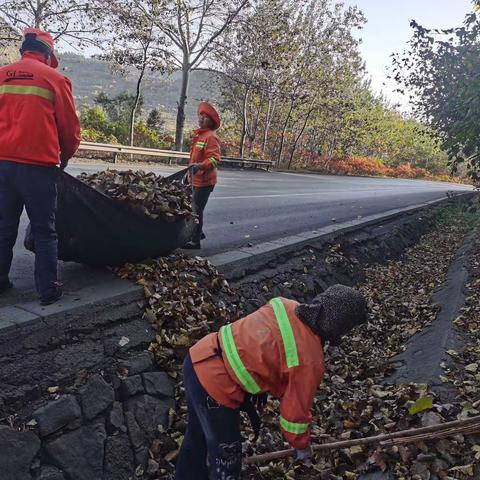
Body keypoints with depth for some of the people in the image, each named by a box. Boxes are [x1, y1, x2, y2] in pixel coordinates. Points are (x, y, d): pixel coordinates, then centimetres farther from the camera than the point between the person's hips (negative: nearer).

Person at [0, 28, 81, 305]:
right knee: (44, 231, 3)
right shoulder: (55, 79, -1)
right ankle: (48, 290, 5)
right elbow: (70, 126, 1)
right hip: (39, 166, -4)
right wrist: (64, 157, 18)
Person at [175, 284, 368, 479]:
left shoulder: (285, 305, 0)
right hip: (214, 385, -8)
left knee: (198, 437, 32)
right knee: (226, 455, 16)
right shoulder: (310, 361, -18)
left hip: (198, 357, 9)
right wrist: (301, 445, 16)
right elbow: (296, 409, -4)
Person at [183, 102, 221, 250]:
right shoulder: (199, 135, 14)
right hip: (197, 179, 9)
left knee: (197, 210, -6)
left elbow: (215, 159, -25)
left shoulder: (211, 137, -15)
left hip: (204, 180, -9)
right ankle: (198, 233, 37)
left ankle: (195, 241, 2)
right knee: (194, 208, 20)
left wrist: (200, 166, -39)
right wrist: (190, 171, 30)